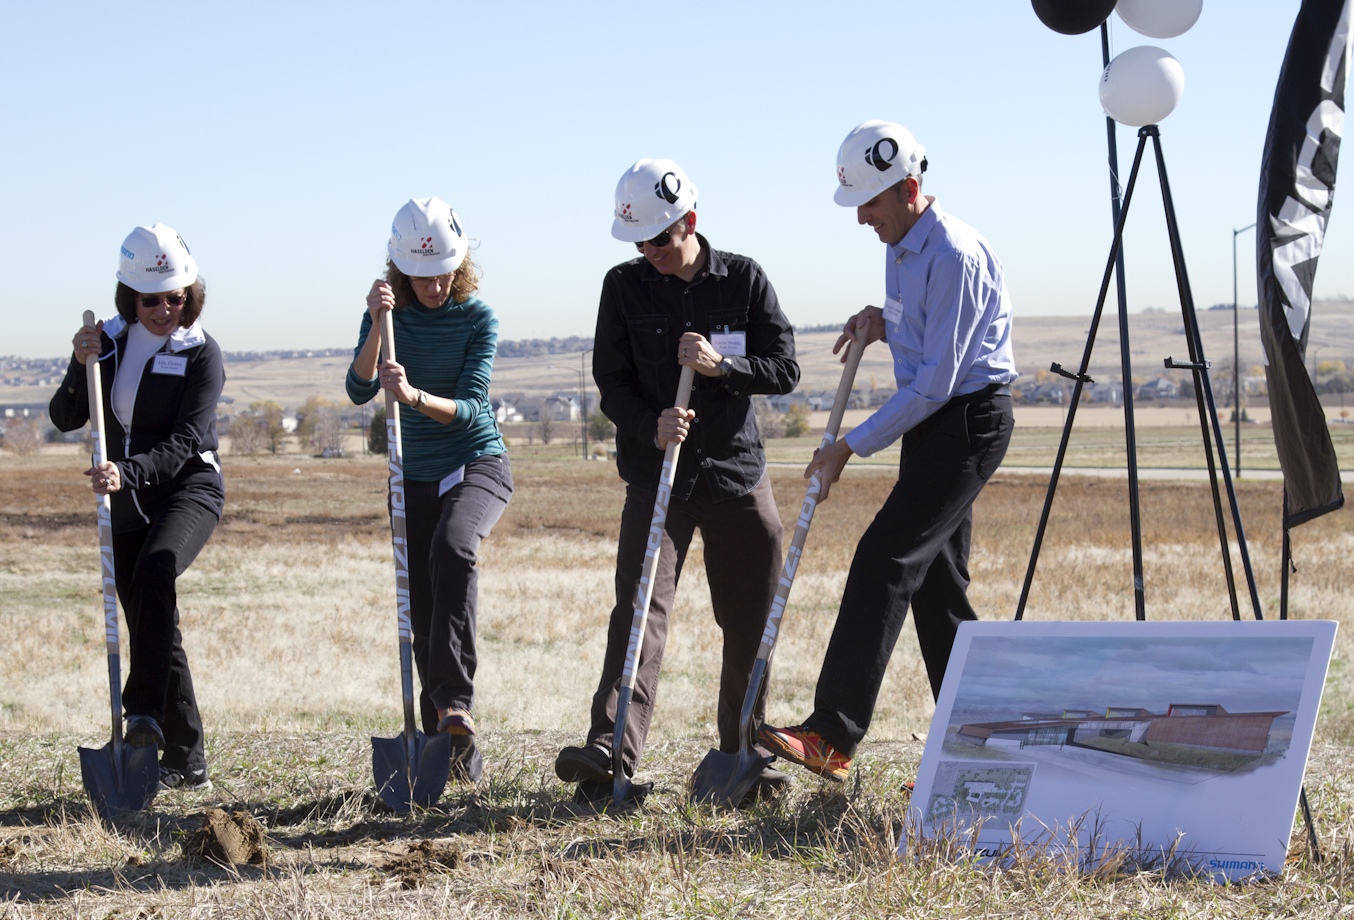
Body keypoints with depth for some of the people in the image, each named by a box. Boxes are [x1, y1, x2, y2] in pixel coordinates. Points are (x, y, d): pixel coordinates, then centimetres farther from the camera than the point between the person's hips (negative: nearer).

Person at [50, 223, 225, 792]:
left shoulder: (201, 354, -9)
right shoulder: (109, 340, 4)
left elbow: (184, 443, -19)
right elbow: (65, 419, 2)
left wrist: (127, 472, -34)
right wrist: (82, 366, -15)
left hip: (188, 489, -5)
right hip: (127, 503, 5)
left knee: (155, 569, -34)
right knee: (153, 628, 5)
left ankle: (145, 713, -34)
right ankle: (185, 762, 13)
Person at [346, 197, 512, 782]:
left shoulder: (478, 318, -9)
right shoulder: (389, 315, -1)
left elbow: (470, 406, -18)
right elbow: (359, 390, -14)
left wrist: (414, 395, -36)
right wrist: (377, 325, -28)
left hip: (478, 464, -4)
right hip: (416, 477, 4)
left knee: (453, 547, -36)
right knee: (424, 620, 2)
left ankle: (455, 702, -39)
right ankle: (456, 754, 12)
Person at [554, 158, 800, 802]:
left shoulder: (743, 279, 1)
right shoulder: (624, 287, 1)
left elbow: (784, 370, 0)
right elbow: (613, 386, 1)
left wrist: (720, 366, -18)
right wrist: (651, 427, -18)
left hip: (738, 471, 1)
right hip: (656, 475, -1)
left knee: (751, 623, 6)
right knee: (639, 605, -16)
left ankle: (744, 755, 19)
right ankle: (610, 748, -26)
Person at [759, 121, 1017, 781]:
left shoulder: (953, 256, -20)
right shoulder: (900, 245, 11)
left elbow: (935, 381, -22)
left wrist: (851, 446, -19)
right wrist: (880, 323, 4)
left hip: (968, 422, -10)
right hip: (933, 423, 10)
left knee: (885, 558, -18)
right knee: (936, 583, 9)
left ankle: (832, 737, -23)